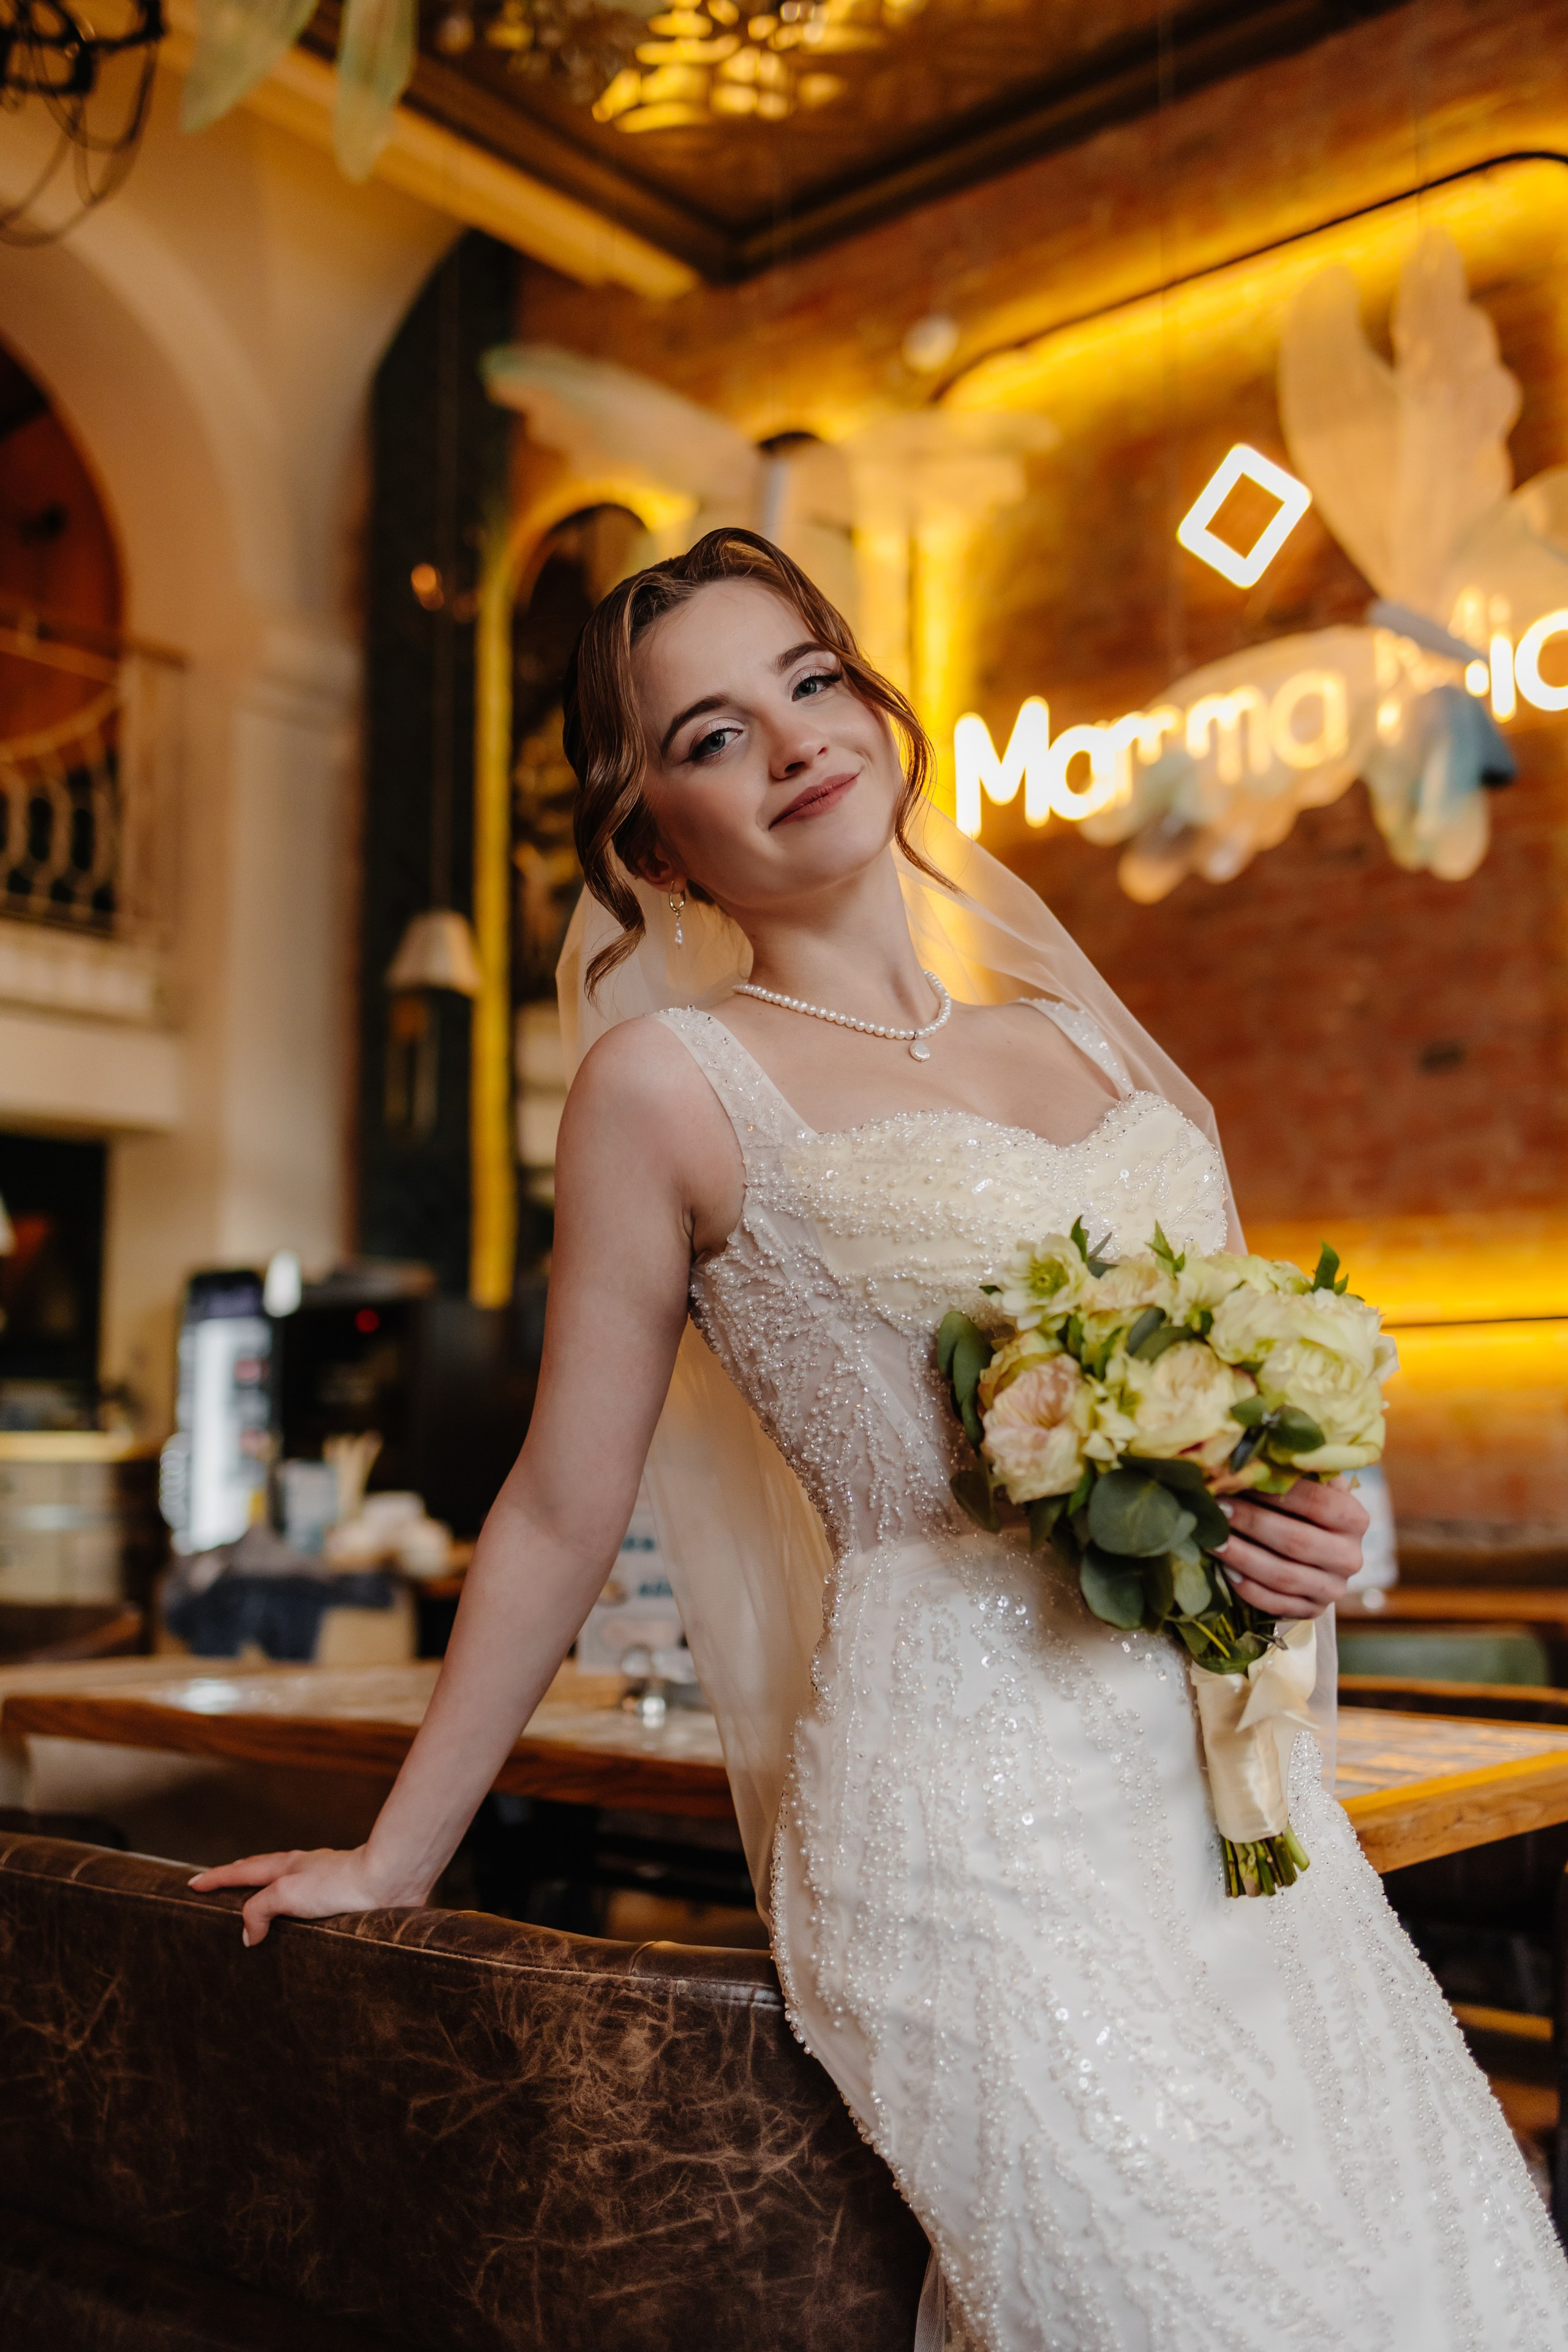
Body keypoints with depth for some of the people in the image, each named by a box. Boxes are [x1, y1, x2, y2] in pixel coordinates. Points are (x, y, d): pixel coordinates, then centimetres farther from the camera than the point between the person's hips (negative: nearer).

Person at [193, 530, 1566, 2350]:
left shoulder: (1075, 1034, 11)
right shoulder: (673, 1079, -6)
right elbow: (560, 1519, 0)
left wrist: (1304, 1525, 0)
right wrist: (393, 1862, 7)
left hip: (1241, 1787, 6)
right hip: (978, 1831, -6)